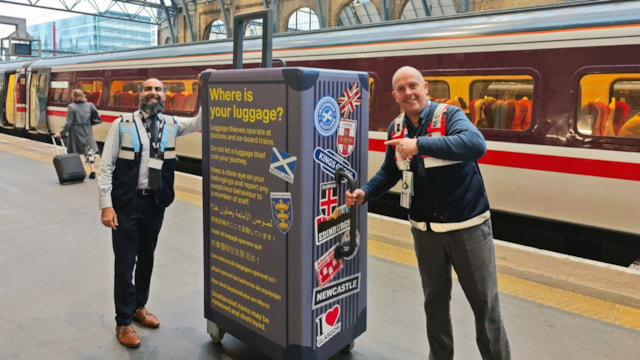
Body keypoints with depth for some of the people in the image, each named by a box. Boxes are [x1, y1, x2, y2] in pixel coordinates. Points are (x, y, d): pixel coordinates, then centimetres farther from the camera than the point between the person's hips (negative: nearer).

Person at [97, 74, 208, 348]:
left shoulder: (171, 125, 4)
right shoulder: (122, 124, -6)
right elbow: (106, 166, -7)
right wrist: (106, 205, -13)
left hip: (155, 203, 4)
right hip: (126, 203, -3)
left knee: (147, 259, 18)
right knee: (124, 262, 5)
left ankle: (139, 307, 39)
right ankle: (123, 322, 21)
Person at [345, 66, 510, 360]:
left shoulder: (449, 115, -14)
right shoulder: (396, 128, 3)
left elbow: (476, 145, -34)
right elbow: (390, 172, 14)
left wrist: (420, 145, -40)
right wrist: (364, 193, -2)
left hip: (468, 225, -4)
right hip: (425, 229, 4)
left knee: (485, 302, 9)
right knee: (435, 301, 17)